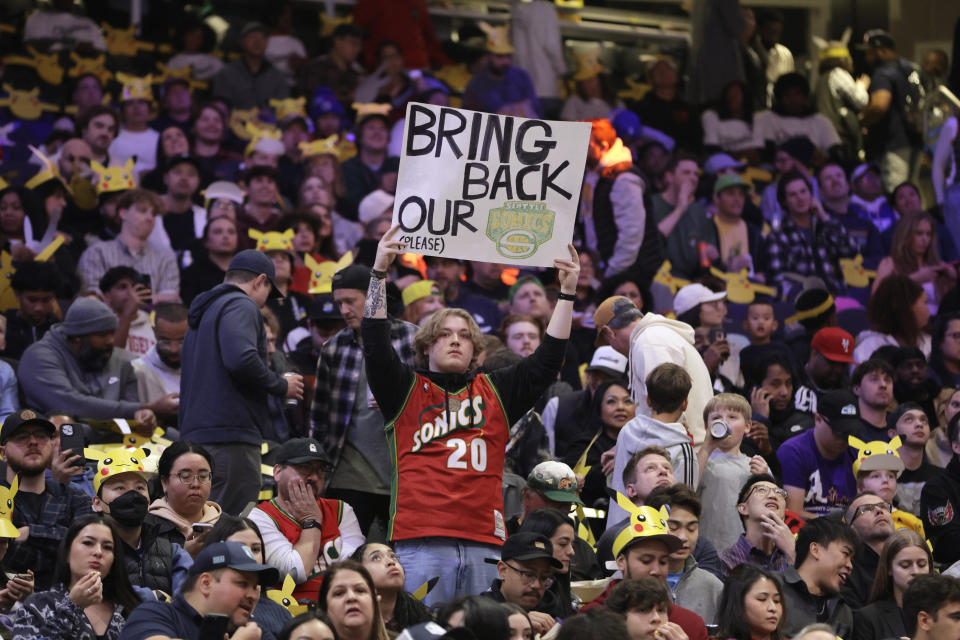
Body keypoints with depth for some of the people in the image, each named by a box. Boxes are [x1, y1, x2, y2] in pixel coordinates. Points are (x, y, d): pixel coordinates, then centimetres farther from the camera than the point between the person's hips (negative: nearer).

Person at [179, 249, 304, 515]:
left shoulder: (202, 313, 26)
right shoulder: (241, 306, -4)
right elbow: (241, 359, -22)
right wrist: (281, 386, -7)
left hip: (194, 436, 10)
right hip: (231, 439, -9)